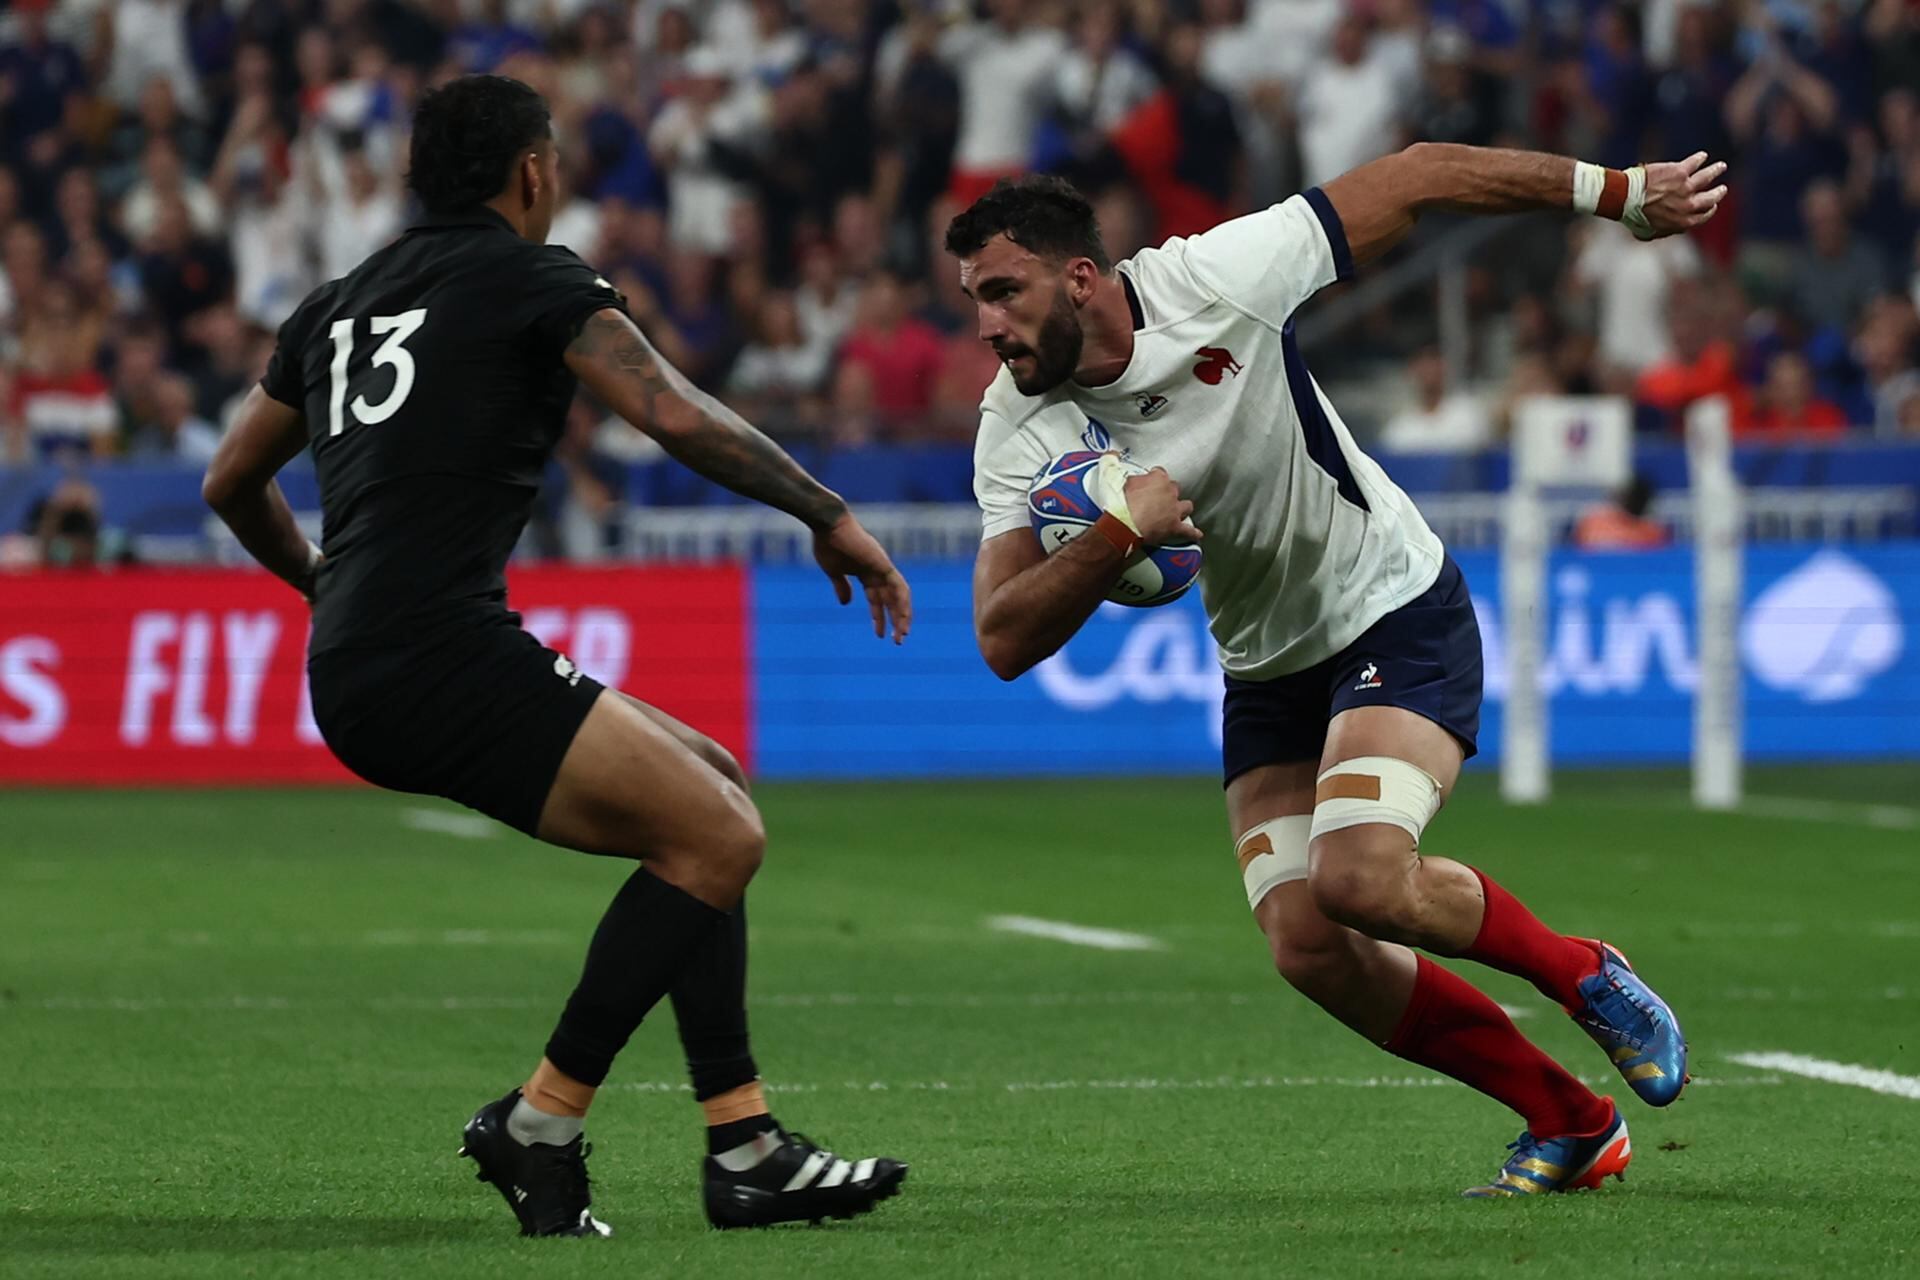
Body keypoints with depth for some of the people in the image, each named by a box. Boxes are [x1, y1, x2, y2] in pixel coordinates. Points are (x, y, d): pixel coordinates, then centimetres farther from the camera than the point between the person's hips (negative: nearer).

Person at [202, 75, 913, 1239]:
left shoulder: (342, 304, 23)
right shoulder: (533, 279, 0)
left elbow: (234, 484, 32)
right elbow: (675, 415, -14)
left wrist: (324, 582, 48)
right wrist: (830, 514, -6)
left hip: (358, 674, 9)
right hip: (445, 656, -9)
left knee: (711, 790, 14)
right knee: (717, 834, -9)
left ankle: (747, 1154, 8)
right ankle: (540, 1126, -7)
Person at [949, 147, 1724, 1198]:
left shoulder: (1214, 282, -22)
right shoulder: (1017, 432, -12)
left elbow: (1419, 179, -14)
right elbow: (1005, 643, -17)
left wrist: (1618, 193, -9)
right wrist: (1115, 534, -32)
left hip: (1398, 612, -5)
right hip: (1268, 671, 5)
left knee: (1361, 879, -26)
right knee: (1306, 944, -10)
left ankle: (1582, 976, 4)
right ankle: (1570, 1122, 7)